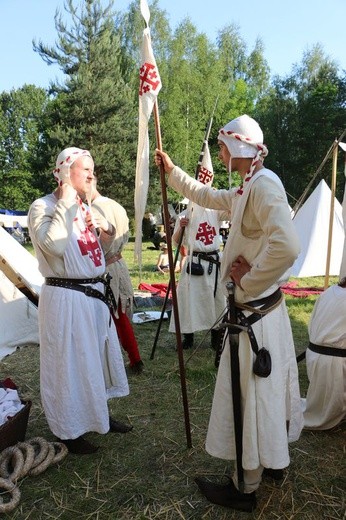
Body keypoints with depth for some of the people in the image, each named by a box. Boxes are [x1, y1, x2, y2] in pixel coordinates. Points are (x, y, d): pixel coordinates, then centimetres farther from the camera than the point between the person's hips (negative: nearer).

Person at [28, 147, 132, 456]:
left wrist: (106, 228, 3)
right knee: (71, 363, 4)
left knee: (98, 356, 19)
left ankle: (99, 415, 40)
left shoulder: (85, 207, 12)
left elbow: (102, 245, 25)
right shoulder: (43, 207, -11)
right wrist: (66, 205, -20)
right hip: (66, 297, -8)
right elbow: (53, 245, -29)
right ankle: (70, 431, 25)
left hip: (95, 293, 8)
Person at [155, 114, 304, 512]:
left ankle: (245, 488, 24)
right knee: (266, 389, 22)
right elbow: (207, 196, 27)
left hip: (253, 313, -10)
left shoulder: (263, 185, -20)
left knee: (249, 397, 4)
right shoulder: (248, 188, 11)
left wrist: (246, 283, -22)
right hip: (267, 307, 10)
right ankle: (274, 460, 43)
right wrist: (172, 171, 27)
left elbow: (286, 246, -35)